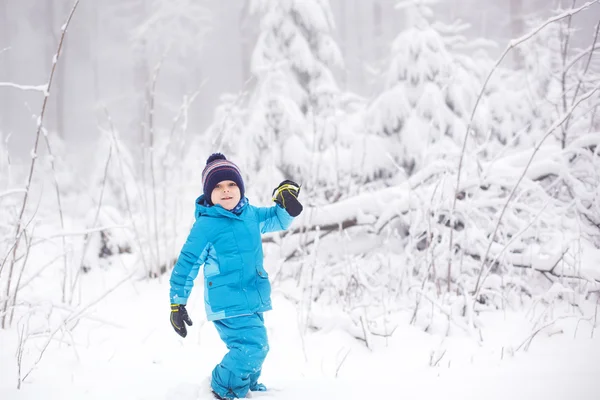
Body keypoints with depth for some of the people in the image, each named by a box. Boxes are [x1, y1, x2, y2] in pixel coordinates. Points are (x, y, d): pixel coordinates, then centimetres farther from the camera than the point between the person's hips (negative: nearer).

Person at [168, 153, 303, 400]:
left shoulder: (250, 214, 5)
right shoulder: (206, 225, -14)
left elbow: (278, 221, 21)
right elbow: (187, 264, -11)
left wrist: (287, 204, -2)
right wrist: (177, 303, -10)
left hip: (253, 301, 8)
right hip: (228, 303, -8)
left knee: (250, 350, 19)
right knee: (253, 347, -19)